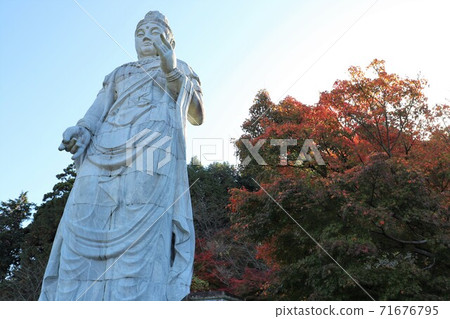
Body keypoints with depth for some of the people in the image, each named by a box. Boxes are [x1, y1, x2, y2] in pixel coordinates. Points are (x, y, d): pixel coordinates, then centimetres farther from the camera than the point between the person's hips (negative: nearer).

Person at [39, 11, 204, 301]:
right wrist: (82, 130, -6)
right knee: (81, 237, -12)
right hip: (104, 149, 4)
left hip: (154, 149, -3)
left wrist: (173, 71, -3)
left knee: (139, 237, -20)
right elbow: (99, 109, 17)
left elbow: (197, 116, 11)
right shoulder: (118, 74, 35)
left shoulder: (181, 69, 27)